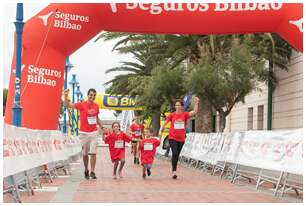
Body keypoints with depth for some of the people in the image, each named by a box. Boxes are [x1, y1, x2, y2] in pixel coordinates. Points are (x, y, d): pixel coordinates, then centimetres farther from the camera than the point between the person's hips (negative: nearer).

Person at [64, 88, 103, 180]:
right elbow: (68, 105, -13)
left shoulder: (96, 106, 7)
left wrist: (102, 127, 19)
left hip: (94, 132, 2)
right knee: (85, 154, 8)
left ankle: (92, 172, -3)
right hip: (84, 133, -2)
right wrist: (66, 96, -29)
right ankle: (86, 170, 26)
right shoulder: (82, 105, -6)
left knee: (93, 153, -6)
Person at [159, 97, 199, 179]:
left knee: (177, 155, 12)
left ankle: (174, 171, 24)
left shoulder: (185, 115, -2)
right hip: (172, 138, -2)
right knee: (175, 153, -18)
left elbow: (194, 112, -15)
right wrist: (161, 130, -7)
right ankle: (174, 171, -11)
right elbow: (165, 123, 4)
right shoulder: (172, 115, -3)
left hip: (181, 139, 2)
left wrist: (196, 103, -23)